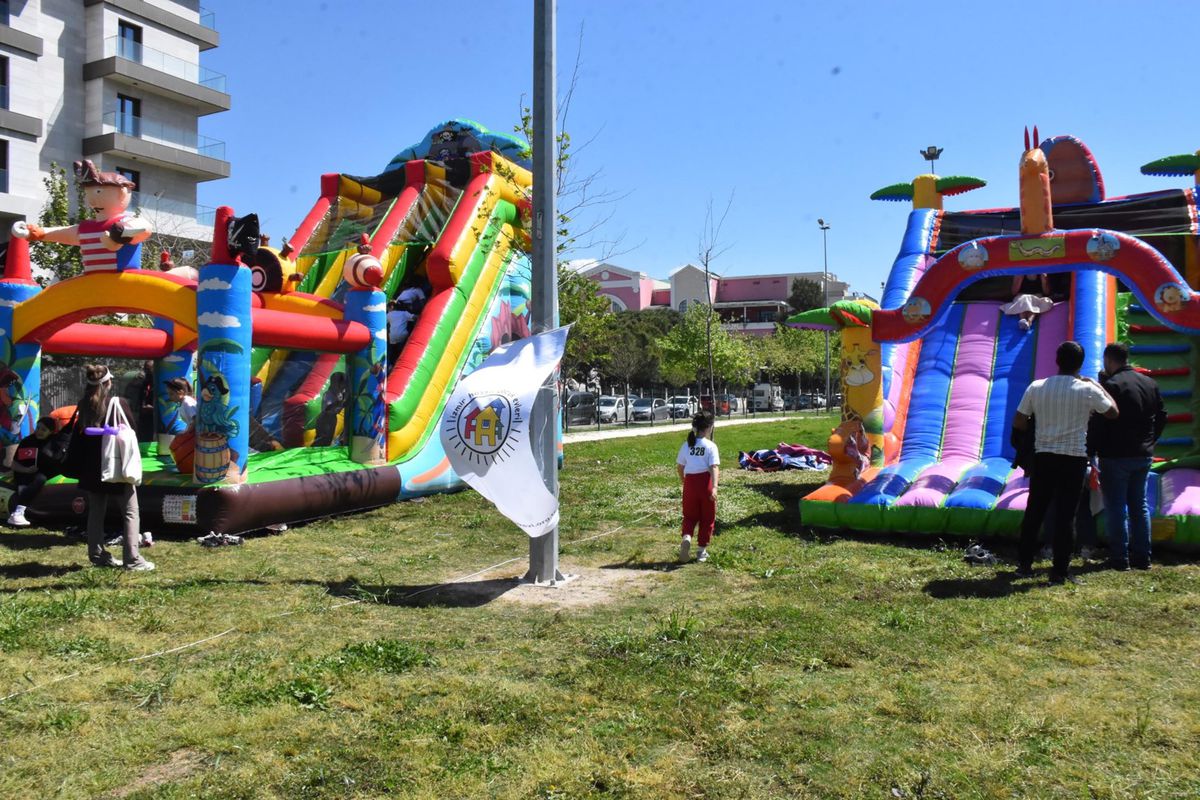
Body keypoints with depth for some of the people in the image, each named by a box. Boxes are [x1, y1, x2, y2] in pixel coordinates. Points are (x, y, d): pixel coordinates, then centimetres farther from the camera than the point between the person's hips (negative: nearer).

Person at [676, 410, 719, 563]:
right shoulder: (710, 446, -7)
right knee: (707, 518, 13)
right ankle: (702, 550, 17)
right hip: (706, 482, -3)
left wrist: (682, 479, 30)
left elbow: (679, 466, 11)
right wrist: (714, 487, -26)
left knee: (690, 515, 16)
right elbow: (714, 467, -18)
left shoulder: (686, 445, 4)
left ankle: (686, 536, -13)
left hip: (690, 482, 3)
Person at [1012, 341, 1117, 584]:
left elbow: (1018, 423, 0)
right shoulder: (1087, 390, -8)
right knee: (1064, 515, 2)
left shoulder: (1036, 387, -2)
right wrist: (1098, 386, 18)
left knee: (1034, 511, 11)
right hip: (1074, 459, -2)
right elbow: (1113, 412, 8)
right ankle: (1059, 571, 7)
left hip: (1043, 456, 2)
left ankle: (1024, 564, 18)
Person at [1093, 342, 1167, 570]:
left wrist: (1094, 450, -8)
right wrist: (1149, 441, 21)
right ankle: (1142, 557, 18)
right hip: (1143, 456, 7)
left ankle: (1119, 558, 2)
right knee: (1139, 505, 14)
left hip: (1116, 456, -7)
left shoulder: (1110, 385, -15)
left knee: (1116, 507, 0)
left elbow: (1100, 421, -17)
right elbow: (1162, 417, 15)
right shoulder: (1150, 383, 8)